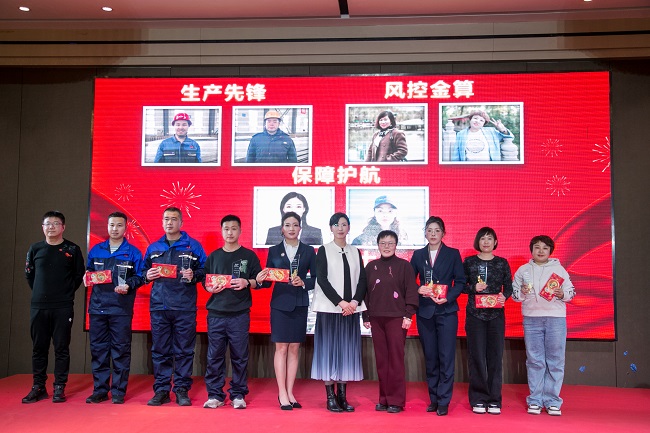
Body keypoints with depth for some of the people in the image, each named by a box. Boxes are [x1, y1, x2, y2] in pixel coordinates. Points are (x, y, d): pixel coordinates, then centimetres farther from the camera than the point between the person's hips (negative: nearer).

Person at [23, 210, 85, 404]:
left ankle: (60, 388, 8)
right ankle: (38, 387, 17)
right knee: (39, 348, 8)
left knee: (61, 349, 1)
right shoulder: (35, 249, 8)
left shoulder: (72, 249, 1)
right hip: (38, 307, 3)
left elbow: (79, 275, 6)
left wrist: (67, 293, 3)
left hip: (63, 308, -3)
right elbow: (29, 274, 16)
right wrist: (41, 293, 12)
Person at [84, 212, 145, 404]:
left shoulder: (133, 252, 4)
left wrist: (128, 285, -17)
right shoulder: (96, 250, 13)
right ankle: (100, 390, 17)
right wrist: (88, 278, -3)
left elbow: (139, 277, 1)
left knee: (121, 350, 0)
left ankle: (119, 391, 9)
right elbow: (88, 272, 19)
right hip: (97, 306, 3)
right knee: (98, 349, 7)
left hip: (121, 308, -3)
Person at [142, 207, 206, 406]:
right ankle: (161, 390, 15)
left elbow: (204, 271, 5)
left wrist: (194, 275, -14)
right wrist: (147, 275, -1)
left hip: (185, 307, -3)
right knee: (160, 350, 6)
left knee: (184, 350, 2)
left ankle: (182, 390, 11)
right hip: (159, 306, 3)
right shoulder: (153, 248, 15)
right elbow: (143, 272, 20)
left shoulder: (193, 246, 5)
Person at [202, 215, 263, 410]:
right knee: (215, 355, 2)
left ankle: (238, 395, 12)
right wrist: (210, 287, -6)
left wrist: (247, 282, -14)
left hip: (240, 313, -2)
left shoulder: (249, 255, 6)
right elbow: (205, 281, 15)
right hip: (216, 313, 2)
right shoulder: (213, 256, 13)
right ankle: (215, 395, 12)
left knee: (240, 355, 2)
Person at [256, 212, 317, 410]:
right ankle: (282, 394, 4)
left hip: (300, 304, 1)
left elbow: (316, 278, 5)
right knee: (281, 348, -2)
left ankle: (289, 392, 13)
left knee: (295, 349, 5)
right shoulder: (274, 251, 7)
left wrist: (303, 283, -13)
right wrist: (260, 281, -16)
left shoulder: (309, 251, 7)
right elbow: (268, 281, 5)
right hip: (280, 303, -1)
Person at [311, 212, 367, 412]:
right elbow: (322, 280, -7)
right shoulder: (323, 251, 2)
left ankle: (342, 396, 11)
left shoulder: (355, 252, 12)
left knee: (347, 350, 4)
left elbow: (362, 280, 7)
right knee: (329, 350, -2)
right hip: (330, 308, -3)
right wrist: (340, 302, -13)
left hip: (351, 309, 3)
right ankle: (330, 397, 5)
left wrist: (355, 302, -9)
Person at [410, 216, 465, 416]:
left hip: (446, 311, -2)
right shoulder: (418, 255, 9)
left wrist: (448, 298, -13)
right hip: (425, 311, 2)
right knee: (430, 357, 8)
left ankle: (443, 401, 4)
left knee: (446, 357, -3)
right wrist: (418, 290, -11)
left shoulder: (453, 254, 4)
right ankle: (434, 399, 18)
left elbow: (460, 281, 0)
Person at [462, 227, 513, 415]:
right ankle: (478, 399, 9)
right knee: (476, 356, 0)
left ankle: (494, 400, 10)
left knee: (495, 356, 2)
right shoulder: (469, 262, 5)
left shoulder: (502, 263, 8)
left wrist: (504, 296, -13)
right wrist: (473, 288, -13)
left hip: (496, 315, 1)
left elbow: (509, 287, 7)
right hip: (474, 314, -1)